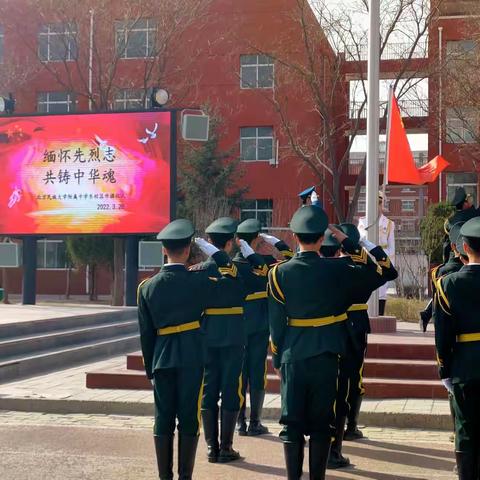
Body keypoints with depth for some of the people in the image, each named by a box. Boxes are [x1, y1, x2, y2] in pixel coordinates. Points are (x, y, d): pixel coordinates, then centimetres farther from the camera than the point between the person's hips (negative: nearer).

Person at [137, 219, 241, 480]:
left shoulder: (147, 286, 0)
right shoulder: (197, 281, -9)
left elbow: (146, 333, 3)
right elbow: (232, 281, 5)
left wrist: (150, 367, 12)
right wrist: (213, 250, 7)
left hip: (162, 359, 3)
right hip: (192, 358, -3)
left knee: (163, 419, 8)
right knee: (189, 418, 4)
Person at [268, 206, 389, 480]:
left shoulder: (280, 272, -3)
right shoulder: (335, 270, -7)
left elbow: (276, 321, -1)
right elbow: (375, 274, 5)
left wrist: (277, 358, 9)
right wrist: (348, 243, 2)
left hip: (292, 356, 1)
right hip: (325, 355, -1)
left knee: (292, 422, 8)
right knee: (322, 423, 7)